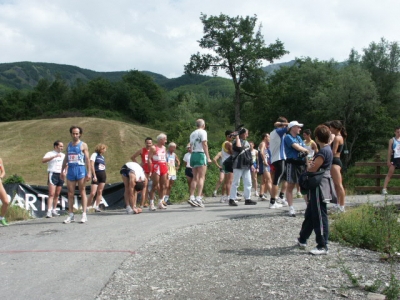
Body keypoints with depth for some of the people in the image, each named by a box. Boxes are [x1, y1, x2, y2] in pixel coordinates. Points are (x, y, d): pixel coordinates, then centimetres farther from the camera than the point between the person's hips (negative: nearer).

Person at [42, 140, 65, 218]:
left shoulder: (63, 155, 18)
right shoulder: (50, 154, -2)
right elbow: (43, 160, -21)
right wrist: (54, 156, -28)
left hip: (61, 175, 6)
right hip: (53, 174, -6)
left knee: (57, 194, 9)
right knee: (51, 194, -14)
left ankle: (54, 210, 16)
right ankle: (49, 211, -19)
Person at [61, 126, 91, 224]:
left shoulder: (83, 145, 1)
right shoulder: (69, 145, 15)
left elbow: (87, 159, -4)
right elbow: (65, 159, 18)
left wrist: (89, 172, -11)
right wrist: (62, 170, 11)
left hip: (80, 169, -5)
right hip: (70, 170, 5)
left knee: (82, 192, -1)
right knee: (70, 193, 3)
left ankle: (84, 214, 1)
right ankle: (71, 215, 7)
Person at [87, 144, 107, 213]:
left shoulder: (102, 157, 15)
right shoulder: (94, 155, -4)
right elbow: (91, 165, -11)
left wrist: (105, 176, 8)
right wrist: (94, 176, -16)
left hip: (103, 175, 7)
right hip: (96, 175, -7)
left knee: (100, 192, 3)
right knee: (93, 193, -11)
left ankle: (97, 207, 6)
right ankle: (87, 207, -2)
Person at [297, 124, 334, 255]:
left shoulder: (324, 151, -18)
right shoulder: (326, 149, 14)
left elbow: (312, 169, -18)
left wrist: (309, 165, 0)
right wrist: (312, 164, 2)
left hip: (319, 188, -11)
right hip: (317, 187, 11)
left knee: (320, 216, -5)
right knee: (310, 214, 18)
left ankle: (323, 246, 0)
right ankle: (302, 240, 30)